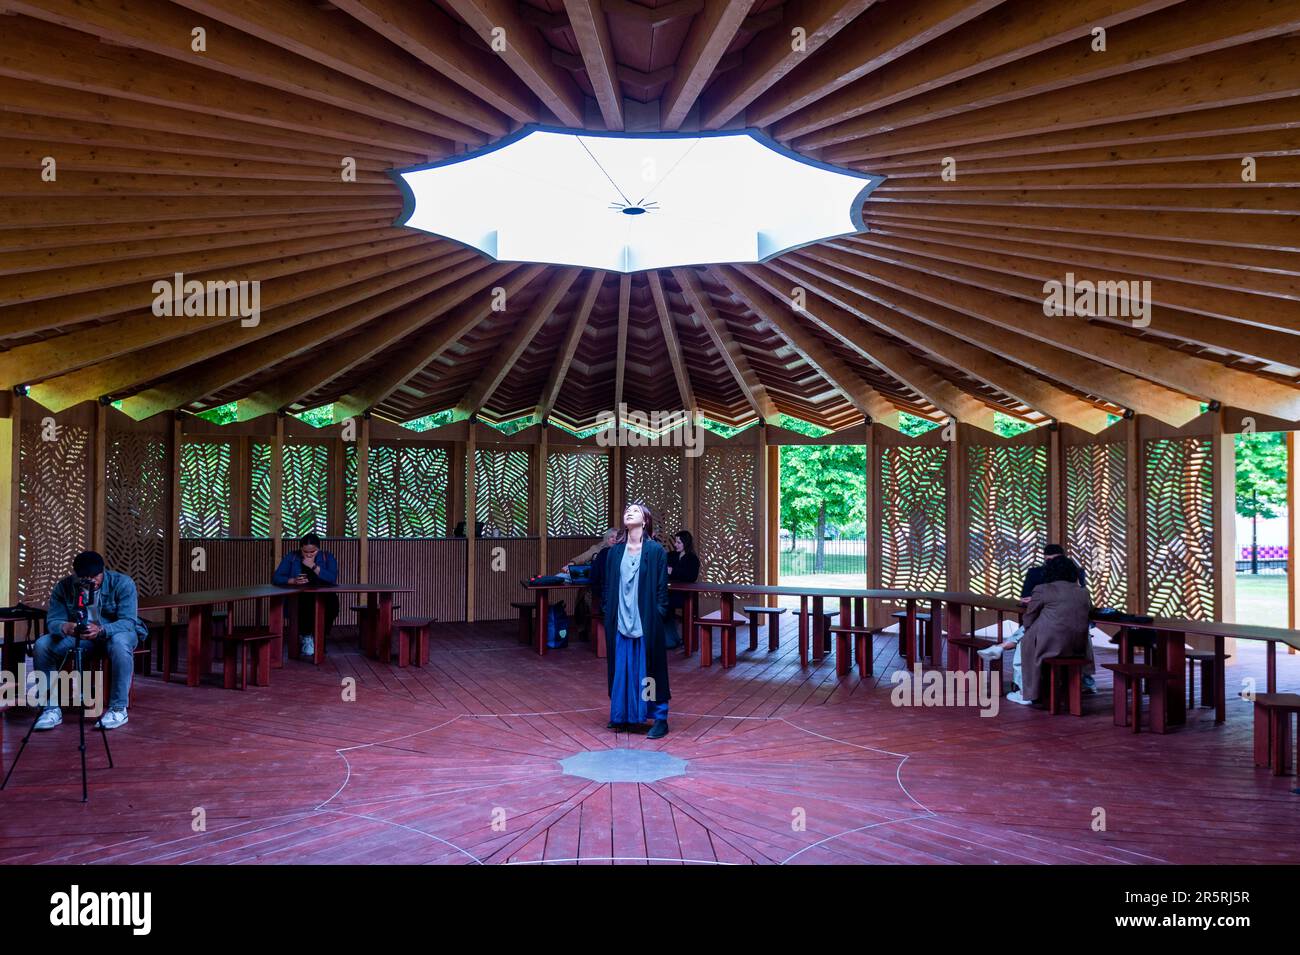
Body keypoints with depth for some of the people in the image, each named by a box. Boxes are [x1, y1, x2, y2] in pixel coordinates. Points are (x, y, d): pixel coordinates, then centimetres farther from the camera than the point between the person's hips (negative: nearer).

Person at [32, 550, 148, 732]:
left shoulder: (123, 583, -20)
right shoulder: (63, 587, -11)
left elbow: (128, 621, -27)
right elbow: (52, 620, -15)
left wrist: (101, 630, -47)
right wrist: (64, 627, -41)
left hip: (116, 633, -4)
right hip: (79, 636, 4)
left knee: (120, 644, -39)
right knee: (42, 645, -21)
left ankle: (118, 709, -29)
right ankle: (51, 708, -10)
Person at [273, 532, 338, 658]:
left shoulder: (327, 557, 4)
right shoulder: (291, 557, 5)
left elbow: (333, 579, -12)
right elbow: (276, 578, -4)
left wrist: (313, 566, -17)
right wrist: (293, 581, -22)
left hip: (322, 599, 1)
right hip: (296, 601, -1)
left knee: (332, 602, -32)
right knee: (303, 603, -36)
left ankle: (319, 637, -10)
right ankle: (305, 637, -8)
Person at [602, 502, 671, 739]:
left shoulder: (655, 550, -3)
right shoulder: (615, 551, 8)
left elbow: (662, 586, -3)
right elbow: (608, 586, 11)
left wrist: (659, 614, -9)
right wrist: (608, 615, 6)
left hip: (646, 620, -4)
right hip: (620, 620, 4)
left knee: (648, 668, 0)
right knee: (623, 668, 8)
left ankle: (660, 719, 9)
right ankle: (625, 716, 21)